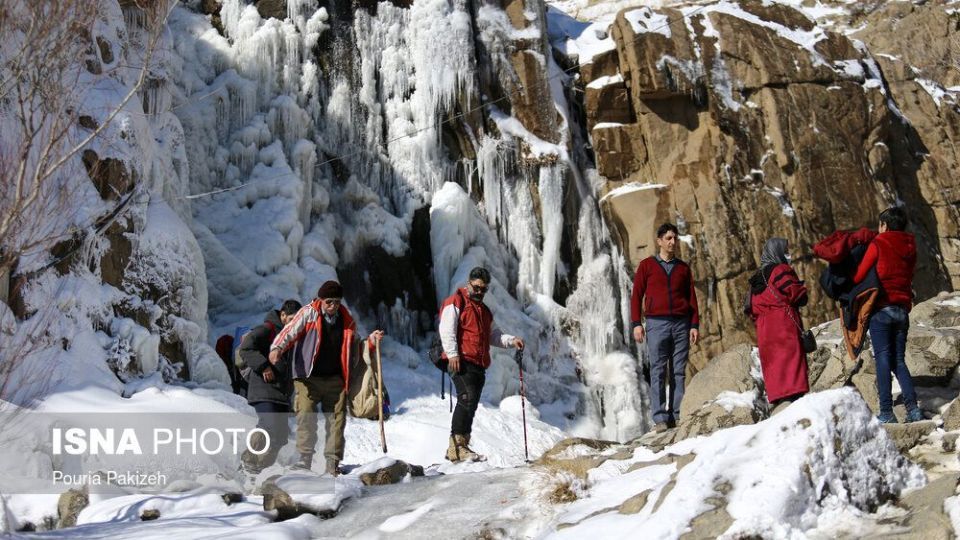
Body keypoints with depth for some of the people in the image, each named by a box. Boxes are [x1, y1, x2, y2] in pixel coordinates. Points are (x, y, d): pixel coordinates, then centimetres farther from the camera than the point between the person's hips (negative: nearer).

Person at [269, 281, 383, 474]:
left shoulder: (347, 321, 11)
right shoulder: (308, 313, 0)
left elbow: (353, 349, 22)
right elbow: (290, 332, -7)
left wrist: (370, 342, 6)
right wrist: (277, 348, -25)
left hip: (335, 380, 3)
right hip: (308, 378, -3)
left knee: (336, 420, 1)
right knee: (306, 418, -8)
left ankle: (333, 462, 9)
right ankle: (305, 457, 5)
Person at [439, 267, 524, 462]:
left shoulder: (484, 310, 27)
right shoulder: (455, 302, 1)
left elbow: (493, 334, 29)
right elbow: (447, 330, -10)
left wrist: (511, 340, 11)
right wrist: (453, 354, -21)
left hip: (479, 365, 8)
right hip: (461, 362, -8)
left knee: (470, 406, 7)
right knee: (467, 399, -21)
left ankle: (462, 447, 11)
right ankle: (456, 446, -24)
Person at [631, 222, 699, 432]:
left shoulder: (683, 268, 15)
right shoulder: (647, 265, 9)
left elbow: (692, 298, 15)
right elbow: (636, 295, 6)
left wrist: (695, 325, 5)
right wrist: (636, 324, -3)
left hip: (681, 324, 2)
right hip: (656, 323, -2)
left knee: (679, 372, 0)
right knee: (658, 372, -5)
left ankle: (678, 415, 3)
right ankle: (660, 419, -6)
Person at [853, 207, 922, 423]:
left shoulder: (877, 245, -5)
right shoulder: (910, 248, 12)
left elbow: (860, 275, -3)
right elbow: (908, 278, 18)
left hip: (881, 308, -5)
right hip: (903, 310, 5)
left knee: (883, 359, -5)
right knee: (898, 360, 10)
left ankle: (886, 412, -9)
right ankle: (913, 408, -2)